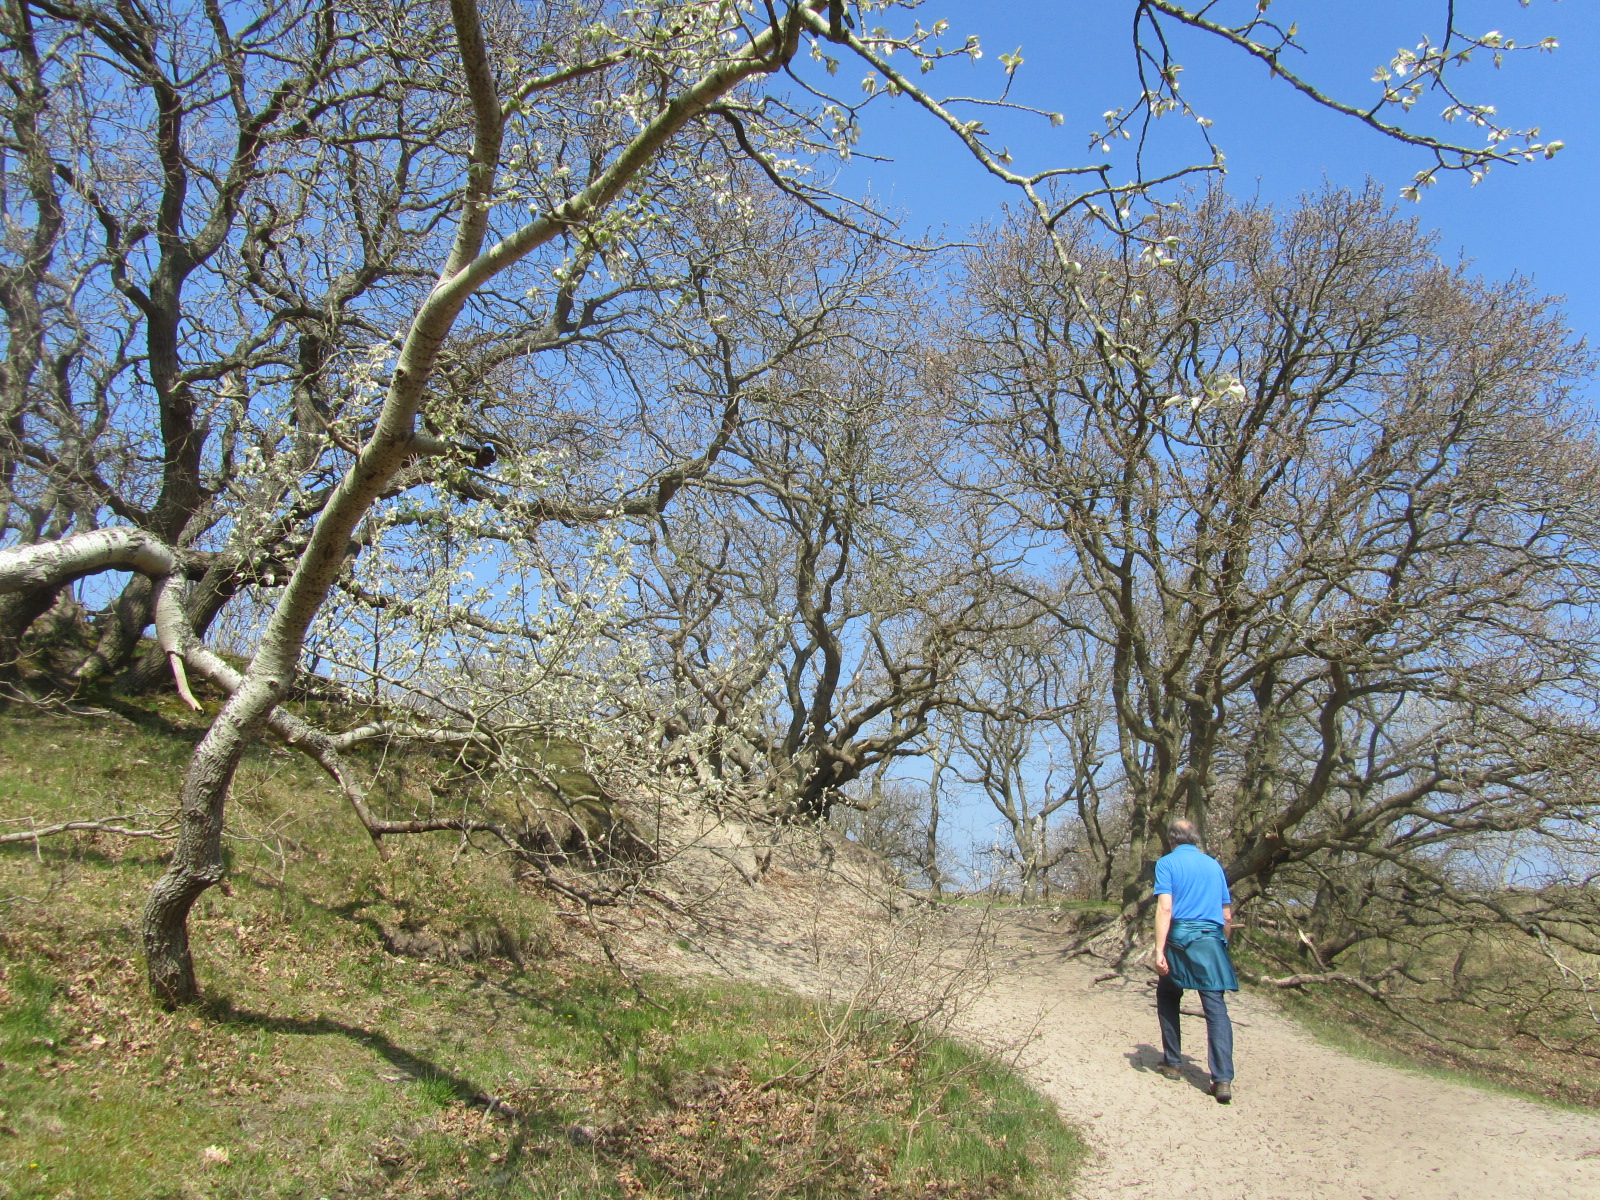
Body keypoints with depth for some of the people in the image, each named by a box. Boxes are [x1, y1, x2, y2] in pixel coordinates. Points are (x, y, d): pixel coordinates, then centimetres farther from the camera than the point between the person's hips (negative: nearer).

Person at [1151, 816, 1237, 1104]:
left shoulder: (1167, 863, 1)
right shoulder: (1215, 865, 15)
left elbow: (1165, 908, -11)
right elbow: (1227, 915, 17)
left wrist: (1159, 951, -14)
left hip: (1180, 938, -3)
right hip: (1212, 940, 3)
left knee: (1167, 998, 18)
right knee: (1216, 1007, -3)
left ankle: (1173, 1063, 21)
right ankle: (1223, 1079, -13)